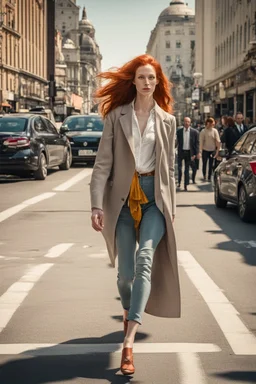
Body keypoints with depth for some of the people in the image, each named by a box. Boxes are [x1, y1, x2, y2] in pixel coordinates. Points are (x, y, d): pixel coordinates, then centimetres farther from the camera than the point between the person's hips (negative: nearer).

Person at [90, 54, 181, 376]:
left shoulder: (167, 120, 8)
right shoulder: (116, 116, 3)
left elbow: (169, 167, 13)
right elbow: (103, 163, -2)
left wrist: (172, 207, 12)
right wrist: (97, 205, -11)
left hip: (154, 197, 0)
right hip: (124, 198, 0)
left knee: (145, 259, -21)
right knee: (125, 272, 1)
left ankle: (128, 343, -27)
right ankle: (128, 314, 37)